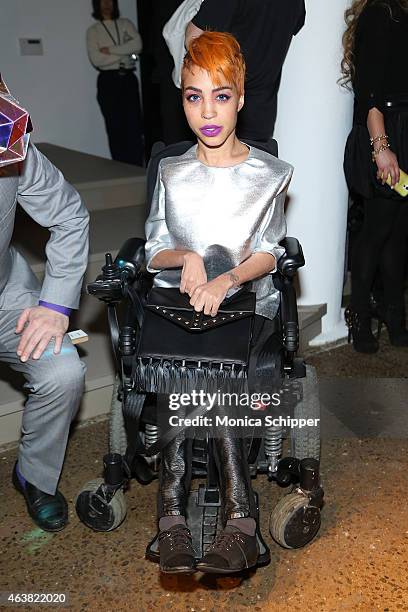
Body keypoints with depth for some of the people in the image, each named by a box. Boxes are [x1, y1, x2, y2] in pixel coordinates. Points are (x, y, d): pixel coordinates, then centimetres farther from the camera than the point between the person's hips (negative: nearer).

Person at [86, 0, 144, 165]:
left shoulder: (126, 24, 12)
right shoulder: (93, 31, 6)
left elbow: (137, 45, -6)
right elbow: (96, 60, -8)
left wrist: (110, 50, -11)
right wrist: (125, 52, -6)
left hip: (128, 79, 1)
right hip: (108, 81, -1)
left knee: (134, 127, -6)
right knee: (115, 129, -2)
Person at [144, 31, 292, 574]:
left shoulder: (268, 173, 7)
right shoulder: (172, 172, 13)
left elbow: (268, 254, -1)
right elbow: (154, 253, 9)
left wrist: (225, 279, -21)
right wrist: (185, 257, -15)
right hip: (180, 296, 2)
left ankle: (174, 511, -26)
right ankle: (240, 519, -27)